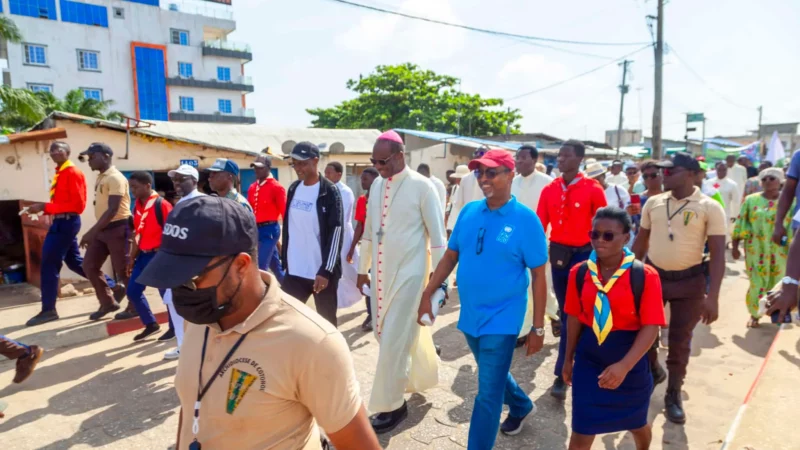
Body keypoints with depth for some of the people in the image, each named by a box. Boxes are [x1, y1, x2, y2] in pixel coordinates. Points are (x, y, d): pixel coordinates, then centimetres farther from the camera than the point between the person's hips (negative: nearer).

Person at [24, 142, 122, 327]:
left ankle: (48, 310, 3)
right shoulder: (60, 173, 15)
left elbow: (77, 205, -19)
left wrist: (45, 207, -21)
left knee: (49, 265, -6)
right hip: (61, 222, 10)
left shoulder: (73, 173, -12)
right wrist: (43, 208, 2)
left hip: (66, 222, -10)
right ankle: (113, 288, 23)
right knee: (75, 262, 16)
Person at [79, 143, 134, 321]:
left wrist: (91, 232, -23)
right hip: (102, 229, 9)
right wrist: (94, 232, 18)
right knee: (89, 266, 7)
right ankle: (107, 303, 19)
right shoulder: (100, 178, 15)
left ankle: (135, 307, 12)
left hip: (117, 228, -9)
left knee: (123, 270, -2)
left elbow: (113, 210, -21)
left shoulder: (115, 178, -14)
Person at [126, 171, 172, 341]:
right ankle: (151, 324, 25)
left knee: (165, 292, 1)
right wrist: (132, 259, 16)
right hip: (143, 255, 8)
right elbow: (137, 235, 15)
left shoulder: (161, 205, -14)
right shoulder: (137, 207, 9)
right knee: (132, 291, 10)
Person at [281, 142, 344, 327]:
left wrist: (326, 270, -19)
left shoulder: (329, 191, -11)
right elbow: (288, 227, 13)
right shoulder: (293, 189, 7)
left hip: (322, 271, -5)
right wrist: (284, 260, 13)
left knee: (326, 320, 9)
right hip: (294, 270, 5)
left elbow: (335, 233, -15)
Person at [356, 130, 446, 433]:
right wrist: (363, 268, 18)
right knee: (385, 334, 17)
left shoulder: (422, 186, -11)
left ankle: (392, 404, 14)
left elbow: (437, 235, -9)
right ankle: (421, 376, 40)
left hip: (408, 273, -7)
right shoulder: (376, 186, 8)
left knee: (395, 340, -4)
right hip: (380, 273, 7)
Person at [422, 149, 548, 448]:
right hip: (470, 315, 6)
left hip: (501, 319, -6)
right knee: (492, 376, 27)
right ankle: (521, 406, 55)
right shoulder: (468, 212, 0)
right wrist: (427, 295, 1)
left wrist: (537, 327, -9)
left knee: (488, 393, 1)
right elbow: (450, 257, 7)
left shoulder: (525, 219, -13)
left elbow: (538, 276, -10)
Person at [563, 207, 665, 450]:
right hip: (589, 360, 1)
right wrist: (569, 358, 12)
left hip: (631, 363, -1)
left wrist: (624, 366, -28)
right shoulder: (579, 273, -5)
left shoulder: (645, 275, -15)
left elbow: (650, 327, -18)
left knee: (636, 423, 25)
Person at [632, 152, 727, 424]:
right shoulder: (653, 203, 1)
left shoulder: (710, 208, -10)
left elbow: (718, 255, -11)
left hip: (689, 281, -3)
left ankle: (673, 395, 29)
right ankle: (653, 371, 40)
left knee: (680, 341, 8)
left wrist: (712, 296, -18)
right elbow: (640, 242, 10)